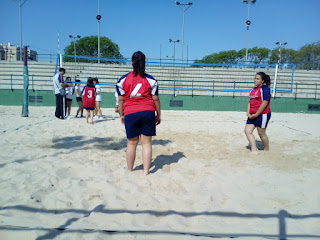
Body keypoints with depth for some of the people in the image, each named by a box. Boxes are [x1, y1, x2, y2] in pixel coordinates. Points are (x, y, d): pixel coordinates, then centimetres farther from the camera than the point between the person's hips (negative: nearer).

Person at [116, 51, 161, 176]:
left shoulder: (123, 80, 3)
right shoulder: (151, 80, 1)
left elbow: (121, 99, 4)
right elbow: (156, 99, 2)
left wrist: (121, 115, 14)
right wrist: (158, 115, 11)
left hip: (130, 114, 1)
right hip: (148, 113, 0)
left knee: (131, 143, 12)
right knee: (147, 143, 6)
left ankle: (129, 171, 26)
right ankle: (145, 172, 11)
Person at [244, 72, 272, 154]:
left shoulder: (265, 89, -10)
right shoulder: (253, 89, 15)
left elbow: (265, 103, -17)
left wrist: (256, 114, -16)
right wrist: (248, 113, 1)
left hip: (262, 114, -8)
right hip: (252, 115, 8)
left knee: (261, 133, 3)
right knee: (247, 131, 0)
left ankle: (267, 150, 24)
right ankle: (254, 150, 6)